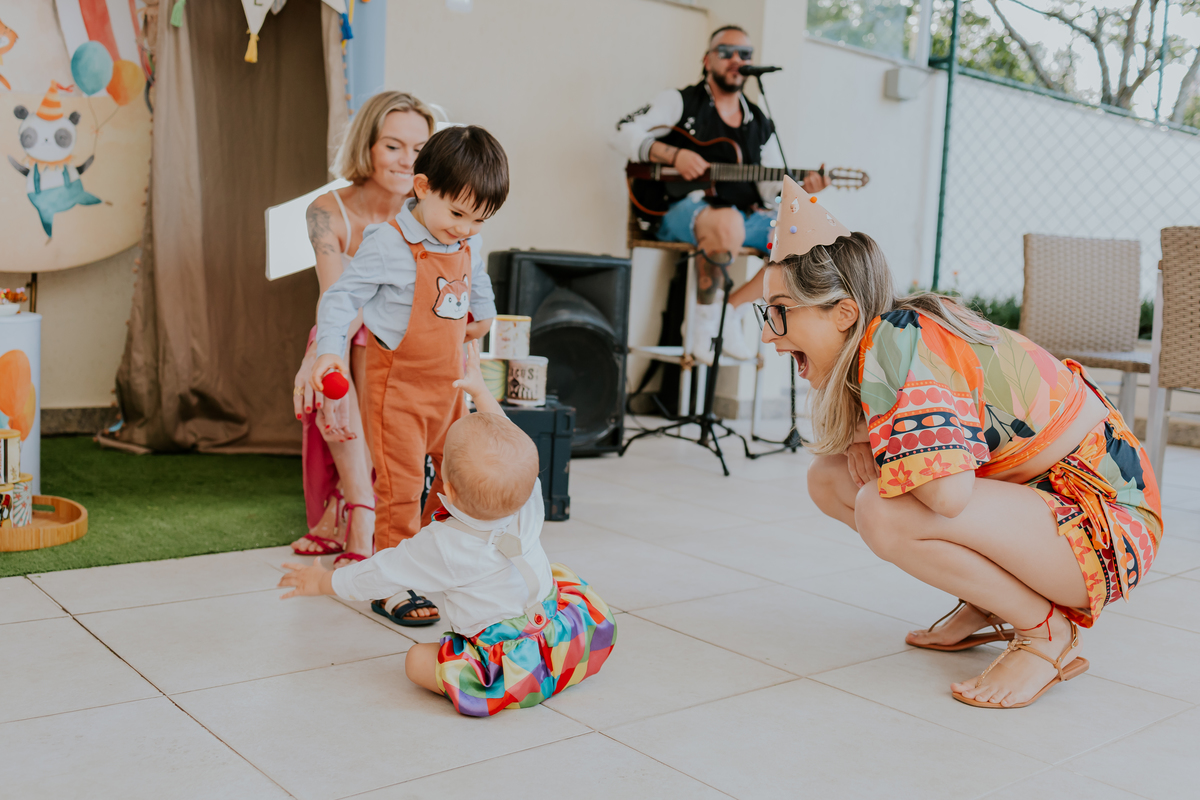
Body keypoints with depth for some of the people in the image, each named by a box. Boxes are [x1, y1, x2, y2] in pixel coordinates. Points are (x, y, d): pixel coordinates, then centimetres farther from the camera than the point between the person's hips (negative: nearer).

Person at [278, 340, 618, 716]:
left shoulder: (443, 547, -20)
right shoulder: (530, 505, -8)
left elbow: (378, 575, -5)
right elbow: (508, 440, 11)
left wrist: (322, 581, 14)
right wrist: (479, 388, 23)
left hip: (511, 667, -5)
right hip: (560, 632, 5)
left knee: (417, 660, 3)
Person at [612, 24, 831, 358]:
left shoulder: (761, 124, 19)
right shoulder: (682, 102, 5)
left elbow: (771, 189, 13)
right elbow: (625, 134, -6)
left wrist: (801, 186, -9)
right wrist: (674, 155, -19)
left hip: (744, 217, 6)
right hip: (682, 209, -6)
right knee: (728, 225, -40)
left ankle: (729, 310, -2)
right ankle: (704, 316, -15)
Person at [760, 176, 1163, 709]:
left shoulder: (895, 341, -26)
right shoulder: (889, 334, 1)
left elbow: (948, 494, -38)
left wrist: (883, 454, -17)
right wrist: (866, 448, -10)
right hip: (1036, 491, 9)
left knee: (884, 514, -31)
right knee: (829, 479, 2)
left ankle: (1047, 632, -8)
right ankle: (990, 605, 12)